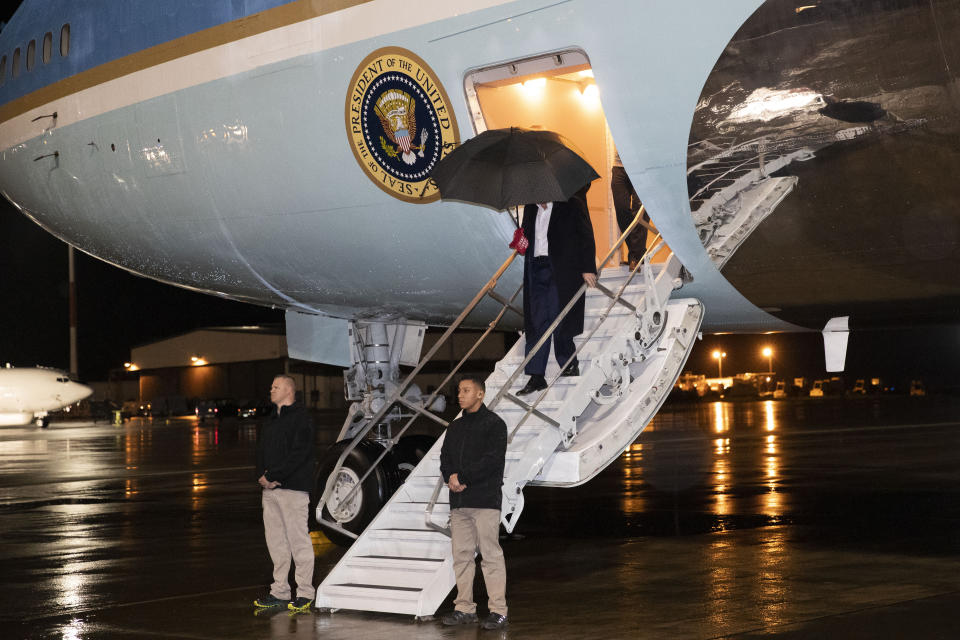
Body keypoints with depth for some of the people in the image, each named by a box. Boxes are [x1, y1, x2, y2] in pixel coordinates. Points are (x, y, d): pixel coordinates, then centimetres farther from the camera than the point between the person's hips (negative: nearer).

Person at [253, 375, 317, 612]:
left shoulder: (301, 419, -7)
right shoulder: (271, 421, 19)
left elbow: (298, 454, -16)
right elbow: (262, 450, 18)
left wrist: (273, 476, -18)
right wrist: (262, 475, -1)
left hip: (293, 488, -8)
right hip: (270, 488, 8)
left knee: (298, 540, -5)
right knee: (275, 540, 10)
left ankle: (305, 593, 0)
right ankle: (280, 592, 17)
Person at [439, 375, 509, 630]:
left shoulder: (494, 424, -3)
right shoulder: (455, 427, 19)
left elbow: (493, 459, -13)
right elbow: (445, 457, 15)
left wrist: (463, 478, -14)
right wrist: (450, 477, -7)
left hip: (485, 500, -7)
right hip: (458, 502, 7)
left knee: (490, 554, -6)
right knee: (461, 554, 8)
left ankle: (498, 610, -4)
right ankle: (464, 608, 14)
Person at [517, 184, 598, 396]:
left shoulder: (571, 205, -2)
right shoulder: (531, 209, 16)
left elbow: (586, 237, -3)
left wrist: (588, 268, -8)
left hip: (561, 270, -5)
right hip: (536, 268, 5)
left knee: (557, 317, -8)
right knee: (538, 321, 1)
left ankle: (569, 362, 15)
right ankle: (536, 376, -1)